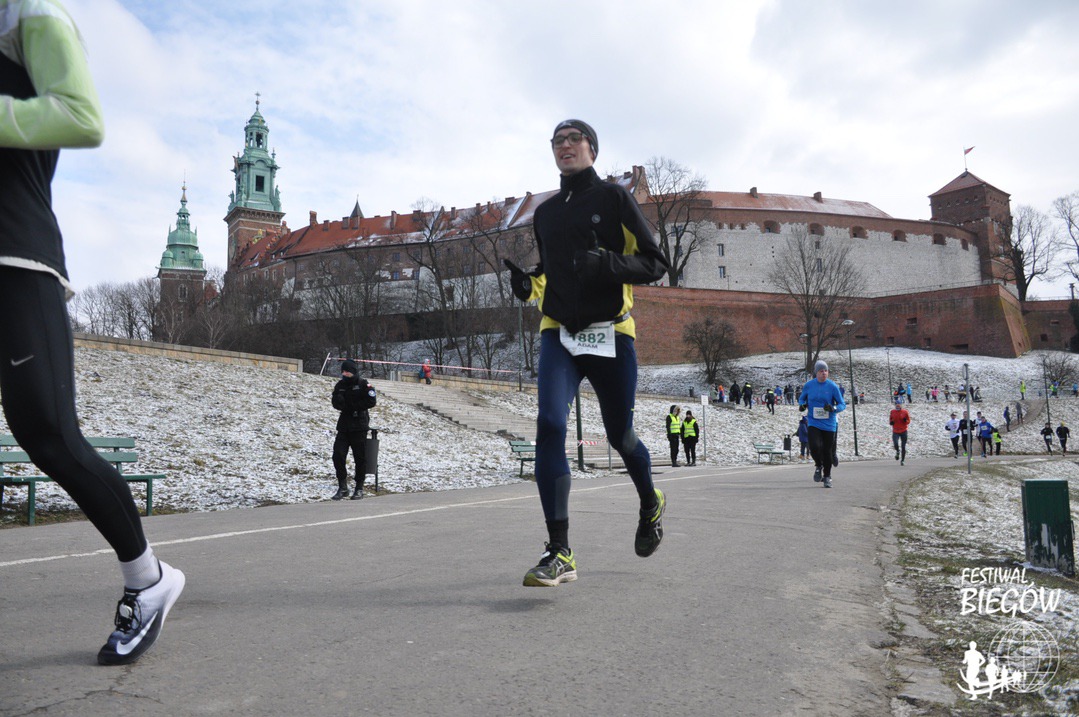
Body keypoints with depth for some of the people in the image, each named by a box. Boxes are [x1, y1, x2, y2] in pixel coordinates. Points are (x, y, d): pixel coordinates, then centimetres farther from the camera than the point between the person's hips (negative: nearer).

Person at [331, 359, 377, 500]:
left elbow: (371, 402, -11)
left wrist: (353, 406, -12)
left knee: (360, 458, 2)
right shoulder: (340, 385, 10)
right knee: (338, 455, -4)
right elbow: (336, 403, 6)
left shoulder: (363, 384, -4)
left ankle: (359, 488, 12)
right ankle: (342, 487, 5)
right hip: (344, 426, 5)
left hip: (359, 426, -4)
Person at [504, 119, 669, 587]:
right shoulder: (544, 213, 18)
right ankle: (560, 554, -15)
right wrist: (526, 283, 6)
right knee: (549, 426, -17)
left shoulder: (613, 198, 3)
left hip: (610, 333, -3)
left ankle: (651, 504, 40)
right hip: (558, 334, 3)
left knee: (620, 437, 7)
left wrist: (607, 263, -19)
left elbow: (654, 263, -1)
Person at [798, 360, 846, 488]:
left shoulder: (832, 386, -6)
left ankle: (827, 476, 26)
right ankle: (819, 466, 14)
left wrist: (833, 408, -22)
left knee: (827, 451, 6)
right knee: (815, 447, -18)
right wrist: (802, 405, -8)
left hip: (829, 424, 0)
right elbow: (801, 398, 14)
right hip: (813, 423, 0)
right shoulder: (808, 385, -2)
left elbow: (842, 404, -1)